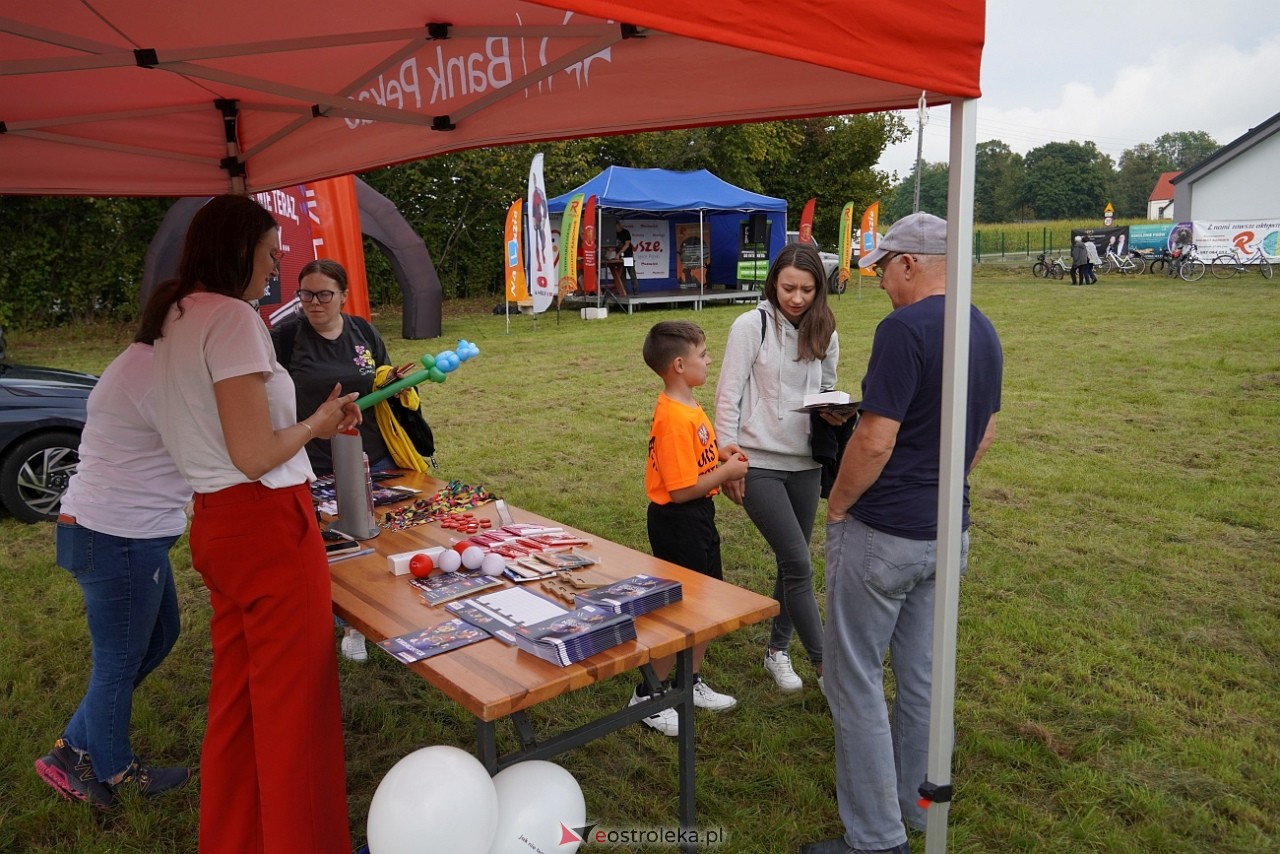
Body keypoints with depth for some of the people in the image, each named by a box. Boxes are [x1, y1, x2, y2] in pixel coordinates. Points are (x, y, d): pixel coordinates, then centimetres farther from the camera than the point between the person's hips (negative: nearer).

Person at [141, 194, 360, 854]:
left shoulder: (174, 319, 13)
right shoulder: (233, 318, -16)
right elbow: (255, 456, -21)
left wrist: (314, 424, 18)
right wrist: (317, 422, -4)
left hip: (217, 522, 10)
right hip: (268, 525, -10)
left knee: (237, 691, 20)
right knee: (295, 699, 3)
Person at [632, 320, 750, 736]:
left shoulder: (687, 407, 7)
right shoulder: (675, 419, -25)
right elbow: (681, 490, -26)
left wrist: (722, 456, 2)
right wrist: (726, 472, -15)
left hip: (697, 518, 10)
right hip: (677, 521, -10)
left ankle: (692, 682, 35)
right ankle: (648, 696, 17)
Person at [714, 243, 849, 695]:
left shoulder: (825, 335, 7)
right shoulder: (751, 326, -8)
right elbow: (728, 395, -8)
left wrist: (835, 414, -5)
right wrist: (728, 458, -10)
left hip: (805, 463, 5)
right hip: (759, 464, -5)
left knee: (792, 563, 13)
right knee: (799, 564, -8)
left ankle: (777, 650, 31)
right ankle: (824, 665, 5)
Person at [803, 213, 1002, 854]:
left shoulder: (905, 329, -20)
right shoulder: (985, 332, 8)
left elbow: (875, 442, -22)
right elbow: (983, 438, 15)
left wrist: (837, 507, -8)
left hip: (882, 535, -8)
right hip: (947, 531, 9)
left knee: (856, 679, 3)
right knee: (921, 674, 19)